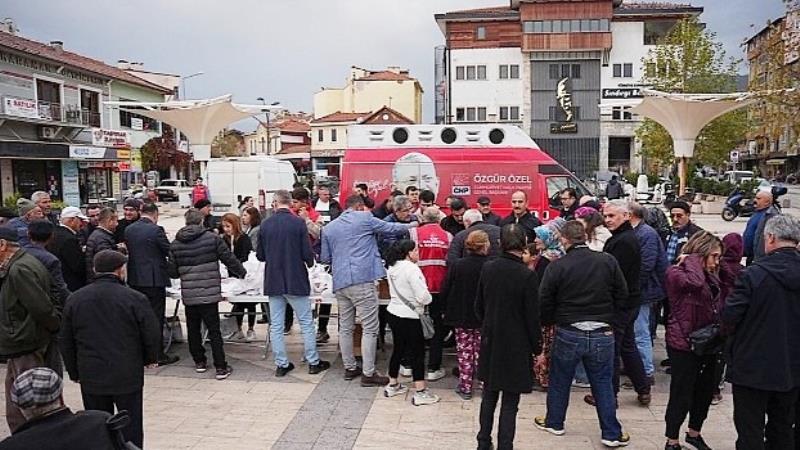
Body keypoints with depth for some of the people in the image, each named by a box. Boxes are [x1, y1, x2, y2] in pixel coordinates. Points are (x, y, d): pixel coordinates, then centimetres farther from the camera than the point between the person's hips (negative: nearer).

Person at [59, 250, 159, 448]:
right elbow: (152, 334, -7)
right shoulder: (135, 299, -11)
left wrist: (74, 372, 18)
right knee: (131, 426, 8)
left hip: (90, 378, 3)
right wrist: (150, 358, 12)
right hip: (128, 376, -3)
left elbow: (65, 341, 9)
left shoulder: (75, 299, 3)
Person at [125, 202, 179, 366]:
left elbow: (128, 251, 14)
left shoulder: (128, 229, 5)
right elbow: (170, 252, -9)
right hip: (154, 279, -6)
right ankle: (158, 355, 5)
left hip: (134, 279, 6)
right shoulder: (156, 230, -14)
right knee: (156, 317, 0)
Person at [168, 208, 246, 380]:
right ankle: (221, 367, 2)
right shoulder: (212, 238, -5)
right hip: (209, 293, -3)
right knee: (214, 330, 1)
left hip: (188, 294, 3)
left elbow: (172, 272, 7)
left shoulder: (175, 244, 4)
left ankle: (199, 362, 26)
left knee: (193, 329, 17)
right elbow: (229, 258, -2)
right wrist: (242, 273, 15)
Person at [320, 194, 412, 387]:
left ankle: (349, 368, 24)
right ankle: (368, 374, 0)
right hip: (362, 280, -6)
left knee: (345, 327, 15)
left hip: (340, 283, 6)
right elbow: (391, 227, 10)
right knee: (370, 328, -1)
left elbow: (325, 258, 19)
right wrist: (412, 225, 26)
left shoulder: (329, 228, 15)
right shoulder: (365, 218, 1)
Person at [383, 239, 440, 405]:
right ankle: (420, 392, 4)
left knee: (398, 349, 19)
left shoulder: (392, 268, 6)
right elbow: (423, 296, -21)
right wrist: (427, 299, 1)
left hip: (394, 313, 8)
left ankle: (392, 385, 29)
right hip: (409, 317, -8)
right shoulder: (412, 269, -20)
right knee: (418, 352, 0)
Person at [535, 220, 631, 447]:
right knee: (603, 383, 14)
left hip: (568, 334, -1)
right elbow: (622, 295, 2)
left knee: (560, 381, 17)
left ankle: (554, 422, 33)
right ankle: (612, 434, 20)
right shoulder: (608, 261, -7)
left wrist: (551, 321, 11)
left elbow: (544, 301, -7)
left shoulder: (557, 266, -12)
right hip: (602, 333, 1)